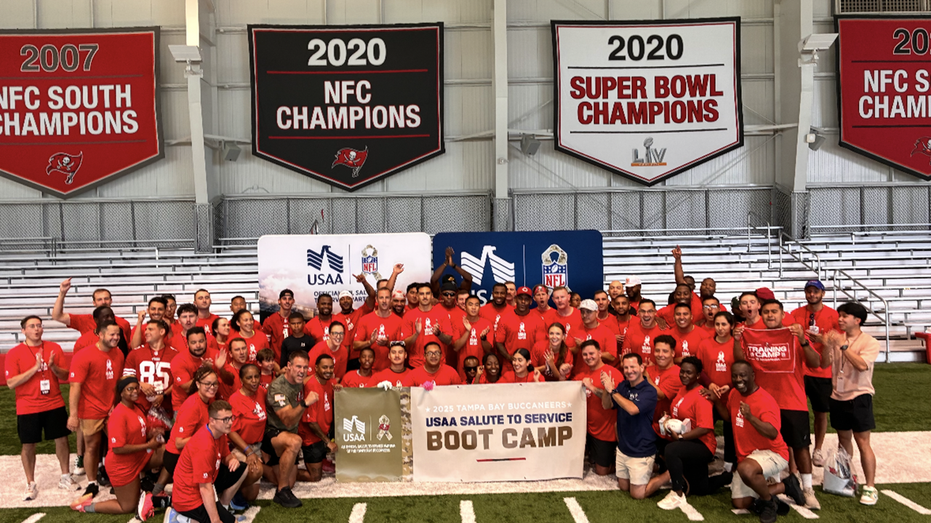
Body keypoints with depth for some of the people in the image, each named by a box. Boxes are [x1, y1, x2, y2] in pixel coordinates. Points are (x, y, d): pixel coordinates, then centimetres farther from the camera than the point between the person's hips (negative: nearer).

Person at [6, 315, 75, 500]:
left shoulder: (54, 348, 1)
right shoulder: (14, 353, -7)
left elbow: (65, 376, 2)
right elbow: (11, 383, -14)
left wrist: (53, 367, -19)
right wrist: (35, 368, -22)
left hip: (55, 404, 3)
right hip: (28, 408, -2)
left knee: (62, 439, 8)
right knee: (28, 445, 5)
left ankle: (65, 478, 23)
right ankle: (31, 484, 19)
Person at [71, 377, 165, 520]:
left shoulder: (136, 408, 4)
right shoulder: (118, 415, -25)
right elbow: (118, 448, -28)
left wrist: (152, 433, -7)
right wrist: (148, 445, -25)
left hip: (140, 457, 8)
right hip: (122, 465, -8)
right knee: (128, 507, 5)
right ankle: (87, 506, 19)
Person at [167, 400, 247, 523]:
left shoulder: (219, 432, -4)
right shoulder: (204, 446, -32)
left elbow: (226, 456, 12)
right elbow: (205, 489, -29)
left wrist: (233, 460, -14)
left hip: (206, 482, 9)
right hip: (190, 498, -9)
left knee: (241, 470, 10)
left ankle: (222, 506, 14)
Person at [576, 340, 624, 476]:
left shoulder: (613, 373, -17)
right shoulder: (581, 373, 3)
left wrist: (592, 387, -32)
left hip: (605, 431, -6)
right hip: (586, 428, 6)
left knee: (602, 471, 5)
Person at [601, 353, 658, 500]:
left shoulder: (649, 391, -18)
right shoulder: (623, 386, 2)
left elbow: (632, 409, -33)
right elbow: (606, 405, 0)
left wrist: (612, 390, -26)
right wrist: (606, 388, -18)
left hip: (641, 452, -7)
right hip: (623, 448, 7)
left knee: (638, 494, 0)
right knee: (623, 487, 19)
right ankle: (649, 470, 39)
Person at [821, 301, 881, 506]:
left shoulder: (869, 342, -9)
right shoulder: (837, 338, 5)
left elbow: (862, 365, -25)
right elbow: (825, 364, 1)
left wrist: (843, 345, -27)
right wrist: (827, 346, -15)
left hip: (858, 396, -5)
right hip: (838, 397, 5)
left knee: (862, 442, -4)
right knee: (843, 439, 16)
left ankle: (870, 487, 2)